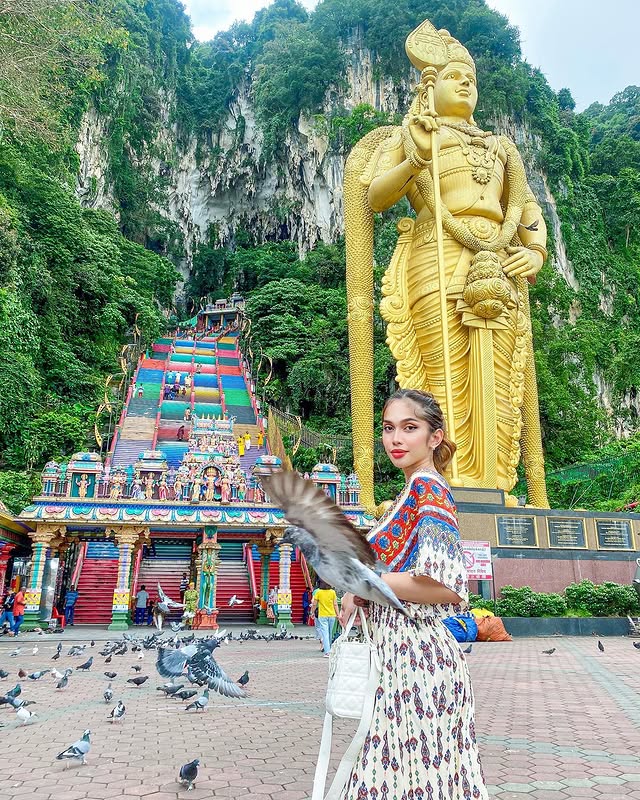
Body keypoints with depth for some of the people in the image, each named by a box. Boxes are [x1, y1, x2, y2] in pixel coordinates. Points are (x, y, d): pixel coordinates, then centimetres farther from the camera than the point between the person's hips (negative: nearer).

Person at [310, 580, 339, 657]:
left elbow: (314, 604, -3)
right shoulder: (333, 592, -1)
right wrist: (338, 614, 7)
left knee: (325, 634, -3)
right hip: (332, 615, 3)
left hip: (322, 616, -2)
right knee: (330, 634, 17)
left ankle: (327, 652, -12)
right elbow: (335, 604, 1)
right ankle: (329, 649, 30)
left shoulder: (318, 592, -6)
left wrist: (312, 612, 11)